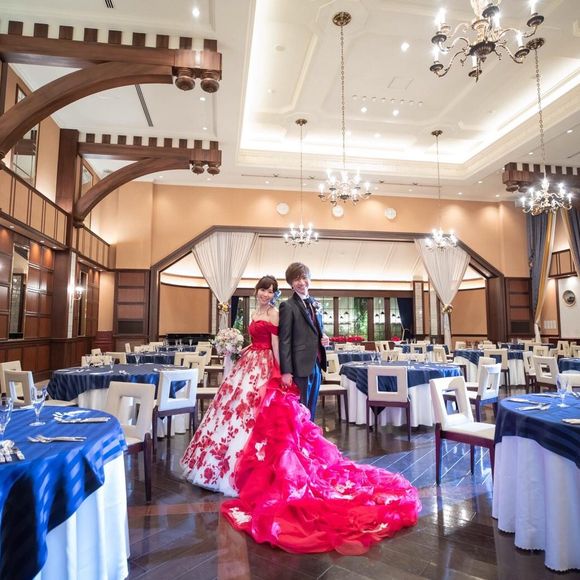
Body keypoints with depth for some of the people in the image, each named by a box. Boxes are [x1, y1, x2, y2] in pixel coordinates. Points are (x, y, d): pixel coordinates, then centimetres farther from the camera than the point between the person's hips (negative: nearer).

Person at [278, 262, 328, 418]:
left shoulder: (315, 304, 13)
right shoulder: (288, 306, -9)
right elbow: (284, 340, -13)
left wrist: (323, 337, 1)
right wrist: (286, 371, -17)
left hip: (316, 365, 7)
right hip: (300, 367, -7)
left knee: (311, 411, 17)